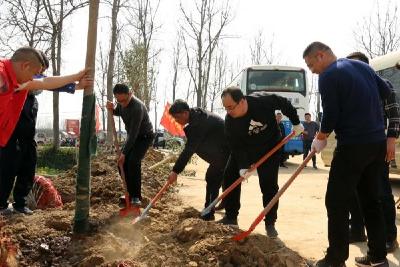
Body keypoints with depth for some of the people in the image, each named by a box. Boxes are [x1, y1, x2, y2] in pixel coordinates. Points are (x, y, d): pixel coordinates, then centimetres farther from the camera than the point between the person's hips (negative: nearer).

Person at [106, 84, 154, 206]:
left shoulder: (137, 107, -35)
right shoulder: (122, 102, -10)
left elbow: (133, 133, -32)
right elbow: (119, 112, 14)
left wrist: (124, 153, -29)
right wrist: (112, 109, -11)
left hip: (145, 137, -8)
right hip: (133, 136, 8)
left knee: (133, 161, -24)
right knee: (122, 162, 1)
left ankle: (136, 196, -15)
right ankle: (130, 193, 13)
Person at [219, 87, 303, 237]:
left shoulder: (263, 101, -31)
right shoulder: (229, 121, -24)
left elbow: (284, 104, -13)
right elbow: (236, 146, -21)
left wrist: (296, 123, -6)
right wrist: (242, 166, -32)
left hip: (270, 148, -3)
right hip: (244, 150, 3)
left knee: (269, 186, -9)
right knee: (230, 177, -2)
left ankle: (270, 224, 3)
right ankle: (231, 218, 10)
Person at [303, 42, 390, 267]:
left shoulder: (328, 76, -9)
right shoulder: (363, 66, 14)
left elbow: (331, 115, -12)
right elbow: (386, 91, 24)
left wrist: (320, 139, 3)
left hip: (352, 146, -8)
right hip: (377, 143, 8)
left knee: (337, 203, -1)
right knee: (371, 200, 15)